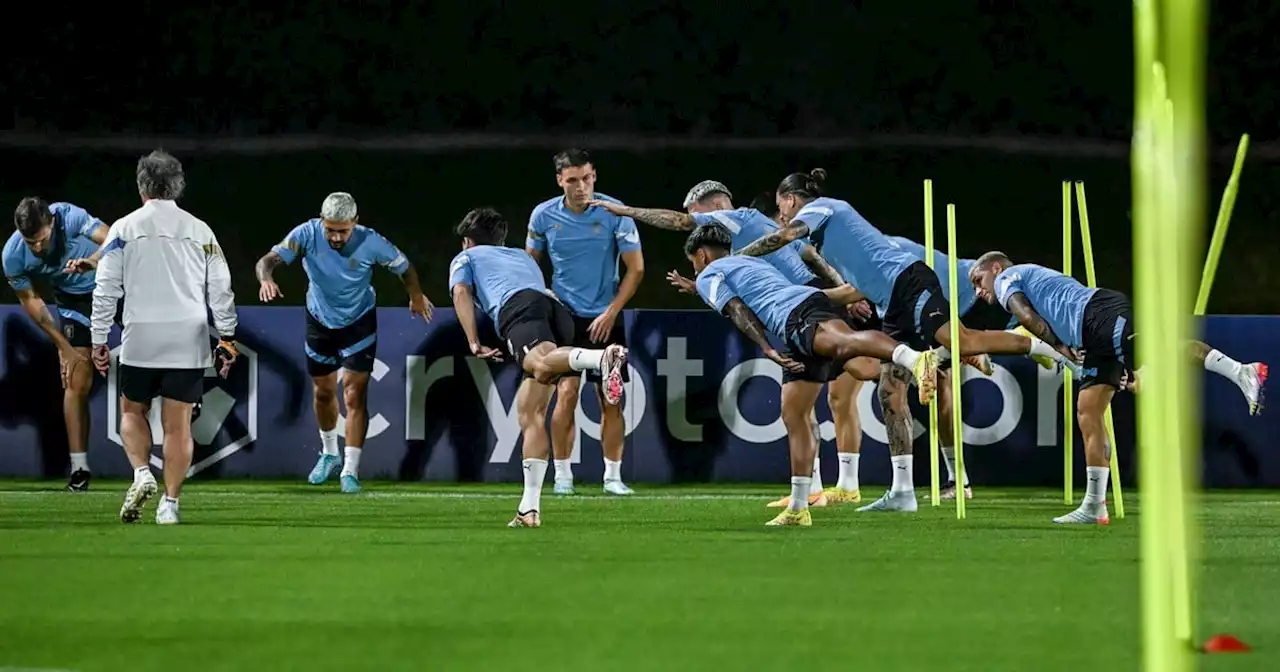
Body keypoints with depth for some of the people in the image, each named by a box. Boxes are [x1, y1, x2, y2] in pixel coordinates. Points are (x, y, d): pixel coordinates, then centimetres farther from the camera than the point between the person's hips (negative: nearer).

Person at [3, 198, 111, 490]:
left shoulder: (69, 217, -31)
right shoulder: (13, 256, -22)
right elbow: (31, 301, -8)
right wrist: (64, 346, -7)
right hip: (73, 299, 1)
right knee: (77, 383, -4)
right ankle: (79, 469, 2)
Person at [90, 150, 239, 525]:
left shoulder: (124, 229, 1)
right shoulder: (200, 232, 6)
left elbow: (106, 289, 0)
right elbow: (221, 290, 5)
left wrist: (98, 340, 6)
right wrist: (227, 338, 11)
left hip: (140, 341, -1)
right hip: (189, 343, 1)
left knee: (132, 412, 16)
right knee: (178, 424, 4)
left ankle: (142, 473, -7)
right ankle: (170, 501, 0)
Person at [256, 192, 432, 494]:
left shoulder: (371, 243, -27)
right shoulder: (308, 234, -25)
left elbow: (403, 267, -8)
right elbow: (270, 259, -33)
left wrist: (416, 296, 9)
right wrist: (266, 277, -57)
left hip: (359, 322, -2)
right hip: (320, 320, 2)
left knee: (355, 395, -10)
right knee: (323, 391, 16)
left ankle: (350, 471, -6)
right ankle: (329, 454, 41)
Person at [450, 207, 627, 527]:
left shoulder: (465, 258, 31)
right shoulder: (522, 256, 45)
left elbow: (461, 293, 13)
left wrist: (474, 344, 8)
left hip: (518, 306, -6)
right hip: (558, 311, 6)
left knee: (542, 365, -38)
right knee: (530, 413, 7)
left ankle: (602, 357, -71)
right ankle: (529, 509, -2)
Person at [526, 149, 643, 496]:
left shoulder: (615, 213, -10)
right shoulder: (544, 215, -5)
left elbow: (636, 267, -5)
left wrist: (611, 312, -10)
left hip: (606, 319, 0)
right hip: (564, 315, 0)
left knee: (611, 399, 1)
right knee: (567, 393, -12)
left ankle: (613, 477, 11)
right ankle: (563, 474, -1)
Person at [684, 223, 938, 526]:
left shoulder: (708, 277, 16)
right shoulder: (751, 263, 40)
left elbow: (738, 311, 0)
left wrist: (767, 349, -9)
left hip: (797, 317, -9)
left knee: (845, 342, -40)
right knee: (793, 414, 13)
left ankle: (916, 360, -71)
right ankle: (798, 508, 13)